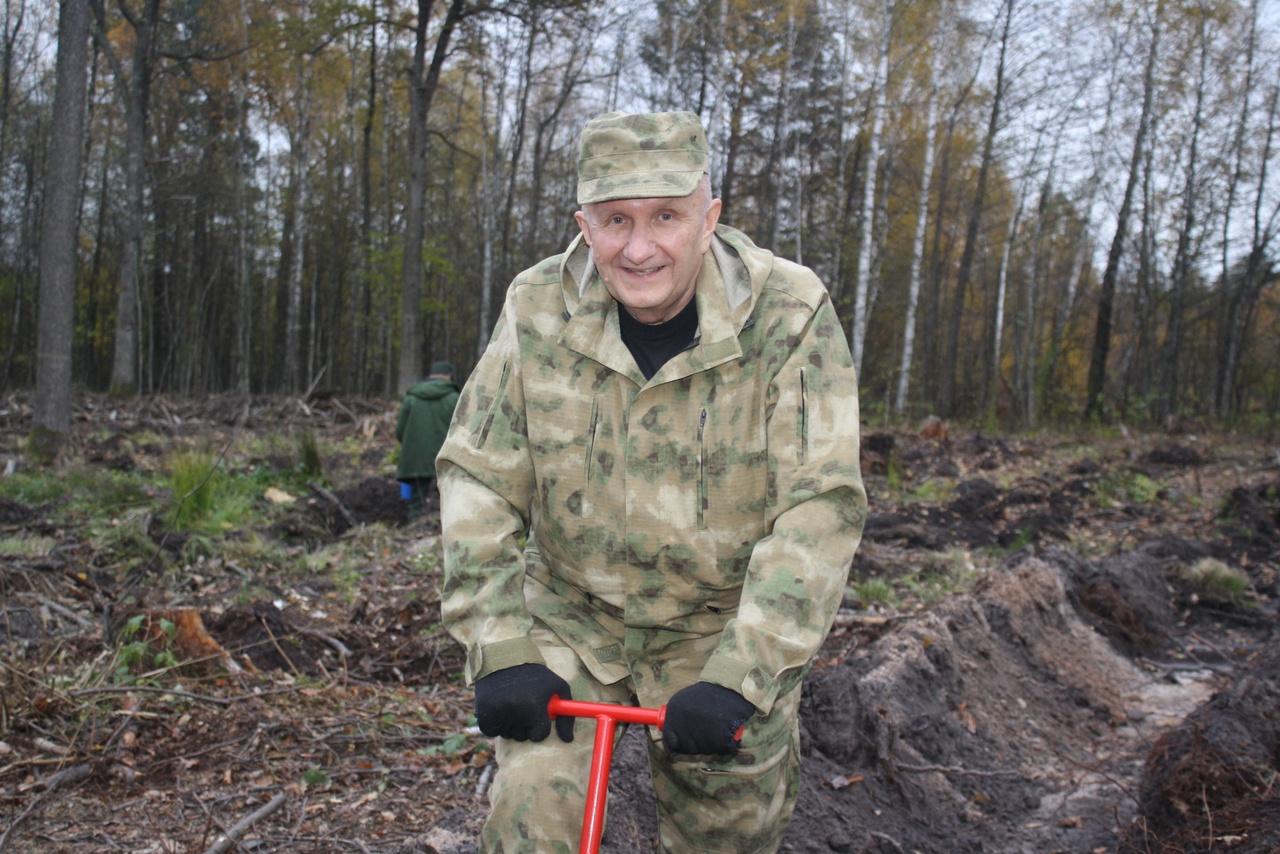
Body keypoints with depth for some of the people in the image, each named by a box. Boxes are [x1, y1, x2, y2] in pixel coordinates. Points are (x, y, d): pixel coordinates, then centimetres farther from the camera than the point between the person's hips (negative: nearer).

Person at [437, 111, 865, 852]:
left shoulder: (787, 316, -19)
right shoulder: (538, 311, -11)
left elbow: (820, 505, -23)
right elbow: (479, 481, -10)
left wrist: (737, 678, -29)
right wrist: (500, 651, -18)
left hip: (724, 630, -1)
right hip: (571, 617, 1)